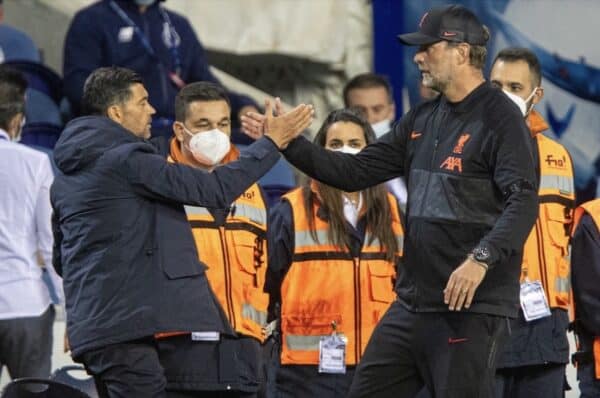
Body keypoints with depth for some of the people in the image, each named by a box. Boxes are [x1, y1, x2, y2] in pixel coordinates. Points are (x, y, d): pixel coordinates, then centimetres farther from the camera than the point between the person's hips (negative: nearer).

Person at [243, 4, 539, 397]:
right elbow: (356, 172, 16)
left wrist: (481, 259, -31)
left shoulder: (499, 117, -10)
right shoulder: (422, 120, 15)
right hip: (412, 302, 9)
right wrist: (288, 143, 8)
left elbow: (524, 202, -20)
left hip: (472, 306, -9)